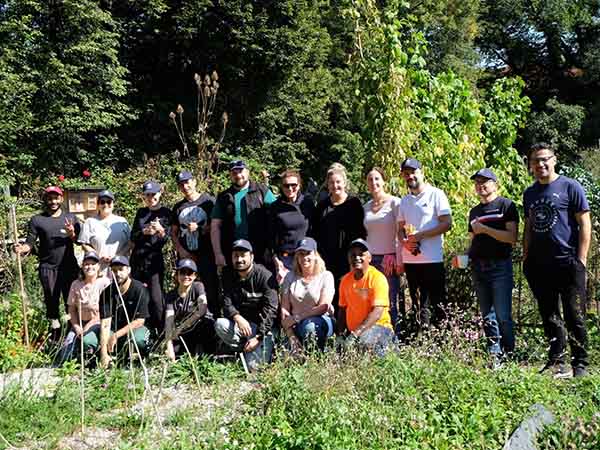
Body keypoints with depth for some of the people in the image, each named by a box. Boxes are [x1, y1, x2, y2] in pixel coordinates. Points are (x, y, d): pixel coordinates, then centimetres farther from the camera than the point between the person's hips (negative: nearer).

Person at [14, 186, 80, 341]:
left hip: (70, 267, 1)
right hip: (48, 268, 0)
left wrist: (72, 234, -16)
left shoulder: (71, 218, 8)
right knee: (51, 301, 7)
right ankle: (55, 336, 18)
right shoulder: (37, 220, 4)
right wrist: (23, 248, -23)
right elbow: (30, 242, -1)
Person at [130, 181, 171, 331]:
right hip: (137, 259, 4)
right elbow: (133, 236, 8)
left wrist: (161, 230, -24)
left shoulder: (165, 213, 3)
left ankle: (160, 331, -5)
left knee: (156, 298, -11)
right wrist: (144, 231, -11)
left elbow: (165, 239, -2)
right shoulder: (141, 212, 15)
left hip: (154, 259, -4)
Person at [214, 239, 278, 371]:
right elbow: (226, 303, -6)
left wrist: (258, 337, -23)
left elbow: (270, 309, -16)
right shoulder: (228, 275, 4)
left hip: (262, 326, -4)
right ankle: (244, 351, -7)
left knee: (255, 366, -20)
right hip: (240, 323, 4)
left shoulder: (264, 276, -11)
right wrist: (237, 317, -29)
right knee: (220, 324, -27)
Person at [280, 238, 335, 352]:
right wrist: (291, 337, -12)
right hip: (295, 325, 2)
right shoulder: (290, 277, 10)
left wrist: (296, 318, -13)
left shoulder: (326, 276, 2)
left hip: (321, 322, -2)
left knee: (309, 326, -38)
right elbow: (284, 309, 1)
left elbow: (323, 307, -7)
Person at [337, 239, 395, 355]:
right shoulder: (345, 280, 8)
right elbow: (342, 309, 15)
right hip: (352, 331, 6)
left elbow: (377, 312, -21)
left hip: (378, 327, -6)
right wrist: (341, 333, 0)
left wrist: (356, 333, -28)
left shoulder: (377, 278, -12)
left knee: (364, 341, -36)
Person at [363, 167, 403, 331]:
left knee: (390, 303, -6)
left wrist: (399, 261, -8)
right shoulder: (366, 207, 13)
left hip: (390, 259, -4)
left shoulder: (394, 203, -1)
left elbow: (400, 234, -4)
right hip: (370, 260, 4)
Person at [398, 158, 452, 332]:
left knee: (435, 303, -1)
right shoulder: (404, 200, 15)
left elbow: (447, 223, -9)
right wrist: (404, 241, -6)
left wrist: (420, 235, -15)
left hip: (432, 259, -5)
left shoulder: (436, 194, -2)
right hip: (410, 260, 6)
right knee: (418, 304, 11)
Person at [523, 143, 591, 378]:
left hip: (567, 263, -5)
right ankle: (557, 361, 22)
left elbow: (584, 224, -4)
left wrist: (581, 259, -9)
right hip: (539, 266, 5)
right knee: (549, 316, 11)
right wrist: (526, 257, 11)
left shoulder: (570, 187, -2)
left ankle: (580, 364, 11)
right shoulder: (529, 193, 13)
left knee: (574, 316, 0)